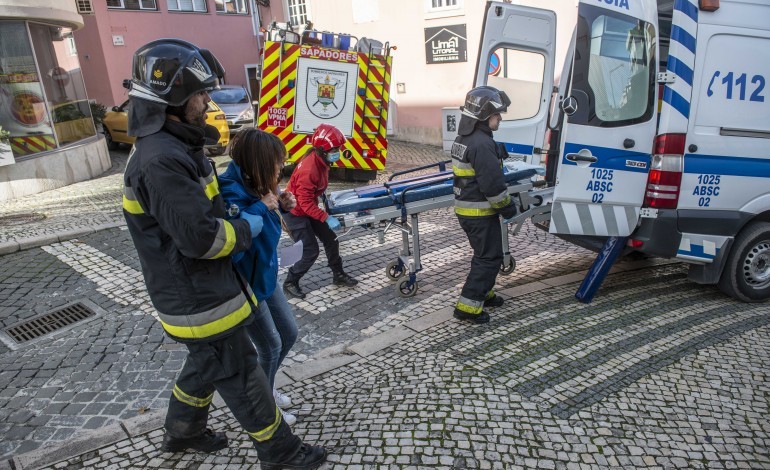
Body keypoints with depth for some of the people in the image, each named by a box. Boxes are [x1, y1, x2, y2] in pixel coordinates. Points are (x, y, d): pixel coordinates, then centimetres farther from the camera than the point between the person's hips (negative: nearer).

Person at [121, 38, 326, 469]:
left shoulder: (175, 148, 8)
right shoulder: (162, 161, -26)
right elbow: (201, 237, -30)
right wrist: (246, 229, -12)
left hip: (198, 289, 10)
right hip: (199, 300, -10)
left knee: (207, 363, 27)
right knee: (242, 376, 5)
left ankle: (184, 432, 49)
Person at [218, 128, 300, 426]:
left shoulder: (253, 187, -2)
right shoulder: (231, 193, -27)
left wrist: (280, 206, -5)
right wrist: (262, 208, -33)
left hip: (265, 277, 9)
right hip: (245, 285, -8)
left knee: (289, 333, 19)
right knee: (271, 346, 7)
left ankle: (267, 388, 44)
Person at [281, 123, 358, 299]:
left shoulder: (320, 159, -6)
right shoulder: (309, 170, -33)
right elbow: (306, 203, -31)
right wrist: (326, 218, -32)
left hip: (309, 208, 9)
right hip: (295, 212, -9)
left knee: (331, 240, 12)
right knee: (310, 251, -5)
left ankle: (338, 275, 29)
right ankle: (290, 282, 15)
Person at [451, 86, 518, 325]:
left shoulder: (463, 138, 11)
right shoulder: (481, 144, -22)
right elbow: (492, 183, -23)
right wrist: (507, 206, -12)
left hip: (465, 209, 10)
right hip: (481, 212, -10)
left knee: (484, 253, 23)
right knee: (490, 256, -1)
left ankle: (483, 292, 36)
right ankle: (468, 305, 0)